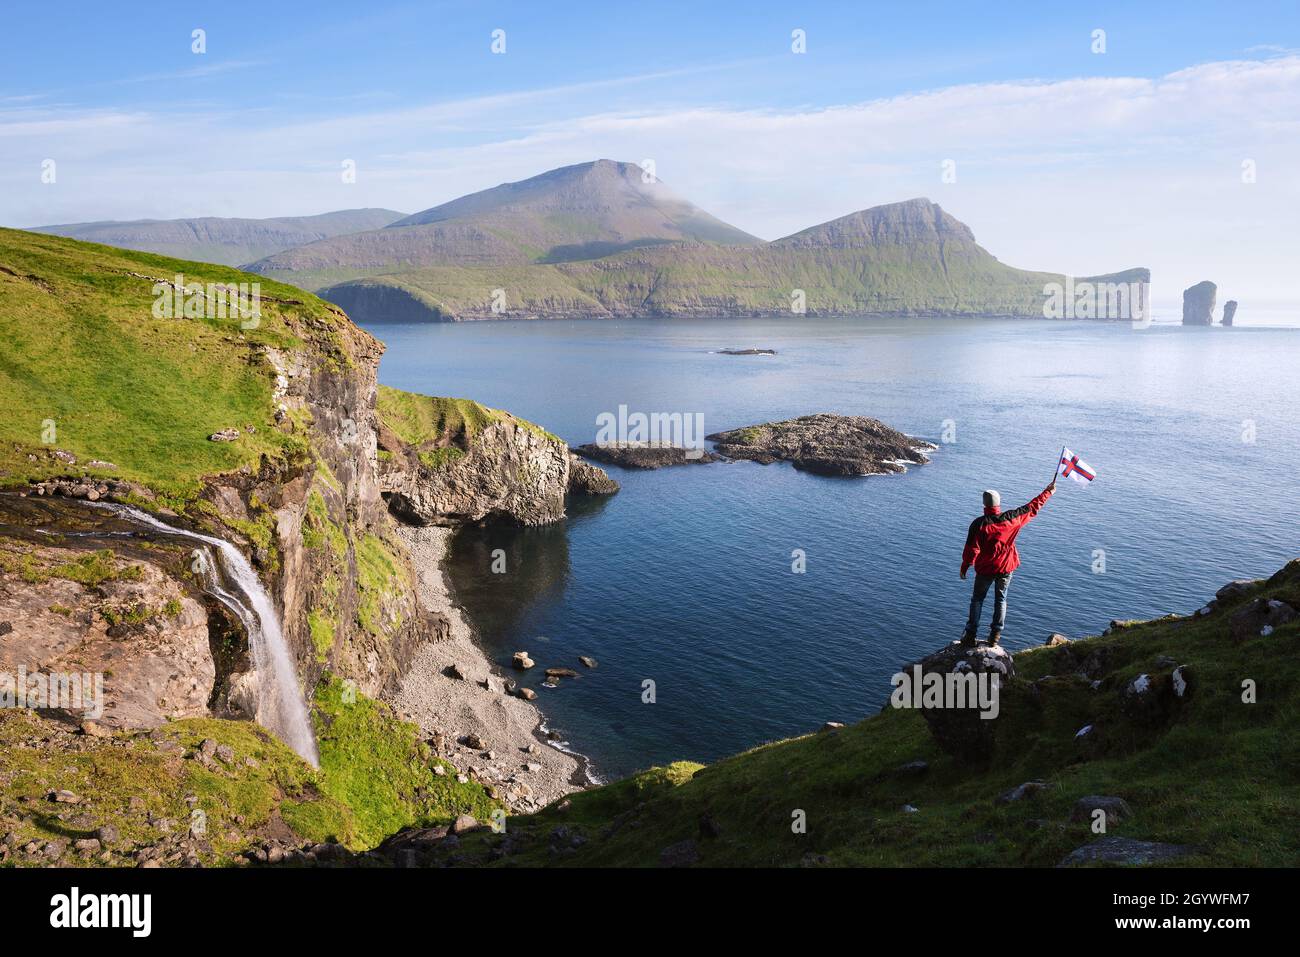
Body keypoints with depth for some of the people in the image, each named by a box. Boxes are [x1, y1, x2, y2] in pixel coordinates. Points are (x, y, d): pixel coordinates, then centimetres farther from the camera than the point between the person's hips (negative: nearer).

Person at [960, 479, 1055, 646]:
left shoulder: (979, 524, -18)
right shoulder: (1012, 518, -9)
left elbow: (972, 548, -15)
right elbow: (1032, 507, 5)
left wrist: (965, 567, -2)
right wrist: (1048, 492, 18)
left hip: (985, 569, -2)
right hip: (1006, 567, 3)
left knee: (977, 599, 10)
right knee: (1000, 599, 16)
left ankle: (971, 635, 7)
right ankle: (995, 635, 15)